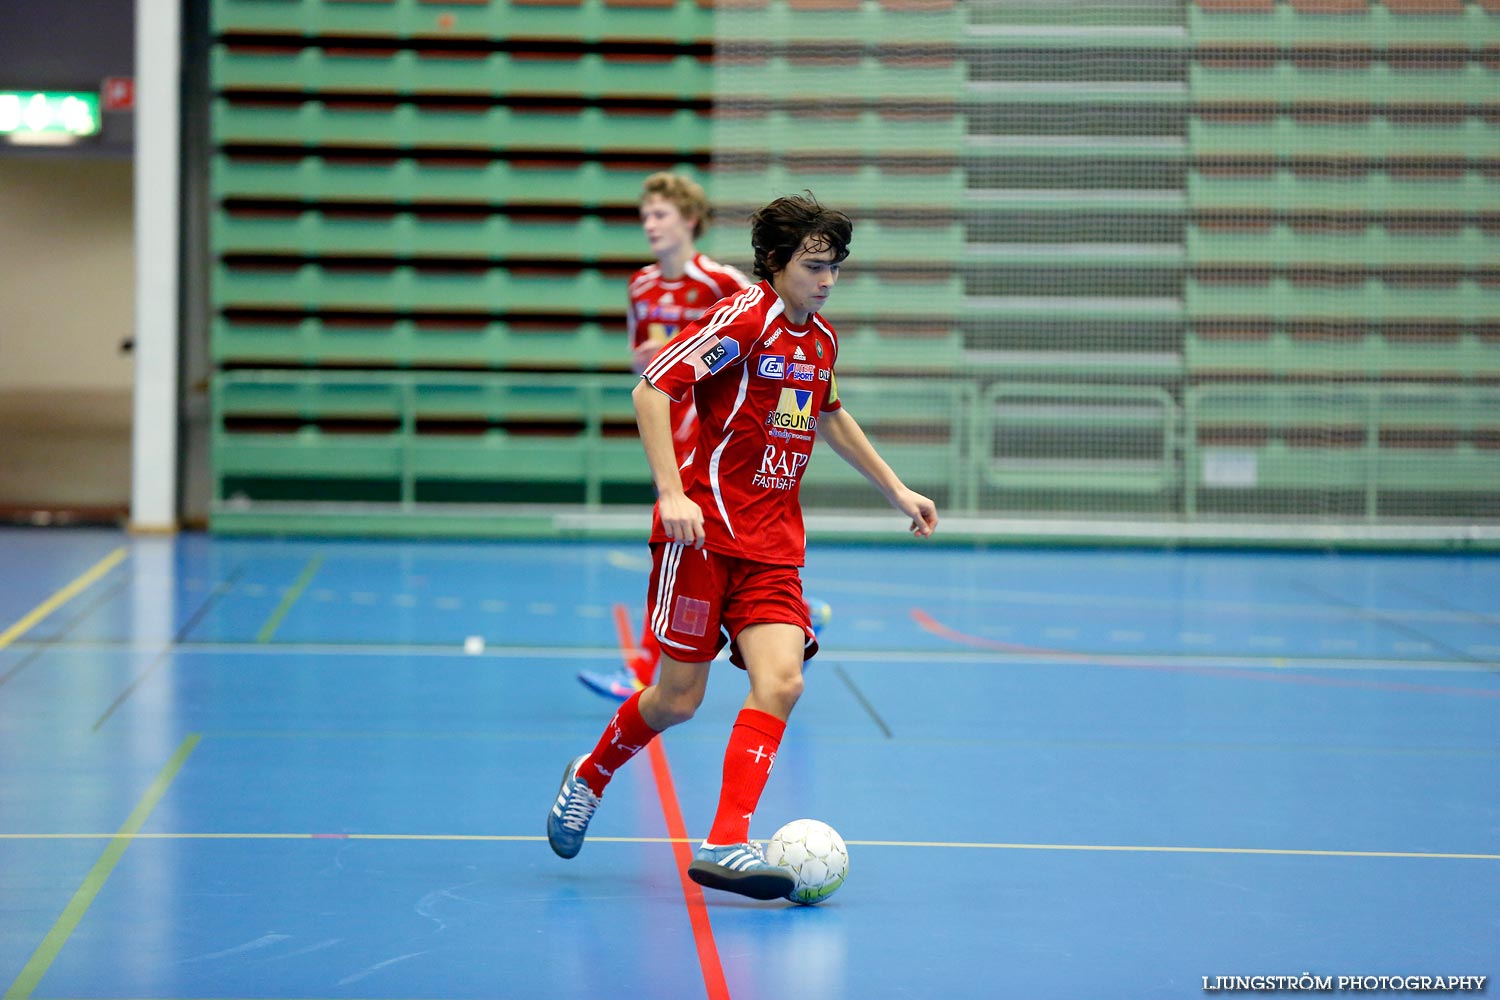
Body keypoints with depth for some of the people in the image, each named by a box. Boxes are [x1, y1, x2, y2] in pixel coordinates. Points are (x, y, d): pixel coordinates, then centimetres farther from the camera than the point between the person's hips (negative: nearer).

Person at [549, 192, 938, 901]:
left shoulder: (822, 339, 13)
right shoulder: (743, 318, -11)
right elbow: (652, 388, -17)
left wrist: (895, 488, 35)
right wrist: (672, 493, -26)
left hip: (774, 544, 6)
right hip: (703, 530, -6)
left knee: (780, 681, -14)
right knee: (678, 697, -1)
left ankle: (725, 843, -15)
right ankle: (588, 778, 28)